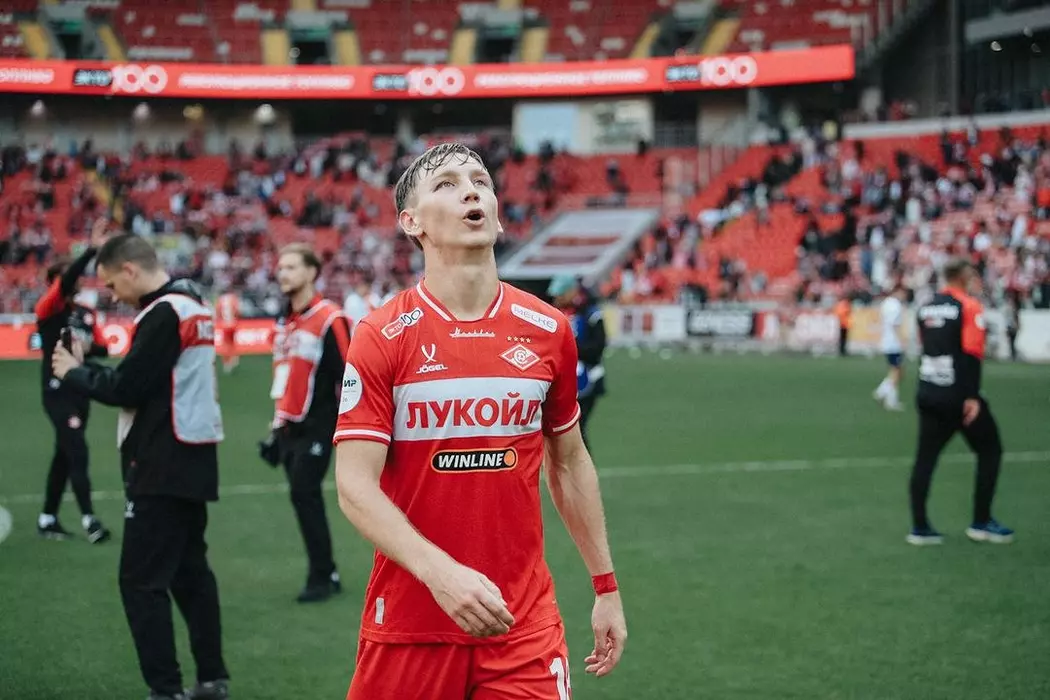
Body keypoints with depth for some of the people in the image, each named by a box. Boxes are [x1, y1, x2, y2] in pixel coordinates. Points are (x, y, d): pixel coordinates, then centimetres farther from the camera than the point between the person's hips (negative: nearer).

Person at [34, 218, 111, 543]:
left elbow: (103, 348, 13)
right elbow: (65, 283, -27)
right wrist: (91, 250, -38)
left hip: (80, 390, 7)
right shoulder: (48, 309, -9)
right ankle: (88, 519, -10)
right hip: (58, 391, -7)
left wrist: (88, 348, -11)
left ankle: (48, 519, 21)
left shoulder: (87, 313, 12)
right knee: (78, 453, -12)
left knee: (64, 455, 12)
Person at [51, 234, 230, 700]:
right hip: (191, 463, 10)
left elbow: (127, 388, -17)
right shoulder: (192, 305, 14)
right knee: (190, 571, 16)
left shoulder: (162, 314, -16)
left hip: (162, 469, -10)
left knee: (142, 580, -5)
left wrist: (73, 373, -1)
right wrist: (88, 367, 9)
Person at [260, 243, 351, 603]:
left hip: (317, 426, -8)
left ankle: (321, 577, -2)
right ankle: (326, 574, 19)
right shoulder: (284, 322, 13)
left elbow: (347, 378, -14)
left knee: (304, 494, -11)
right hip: (290, 426, 8)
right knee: (304, 497, 9)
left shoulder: (329, 320, -12)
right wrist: (278, 426, 20)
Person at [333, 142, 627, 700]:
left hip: (523, 625, 2)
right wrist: (440, 572, -25)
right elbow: (354, 486, -12)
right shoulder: (380, 338, -7)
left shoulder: (548, 331, 3)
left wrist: (606, 587, 14)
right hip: (409, 624, -2)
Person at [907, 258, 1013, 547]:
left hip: (927, 393, 6)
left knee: (925, 457, 9)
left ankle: (919, 527, 7)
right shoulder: (969, 307, -10)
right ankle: (981, 522, 9)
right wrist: (972, 397, -18)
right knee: (990, 450, 9)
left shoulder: (926, 307, 10)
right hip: (959, 396, -6)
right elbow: (972, 354, -17)